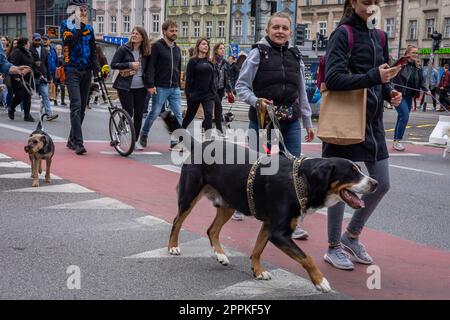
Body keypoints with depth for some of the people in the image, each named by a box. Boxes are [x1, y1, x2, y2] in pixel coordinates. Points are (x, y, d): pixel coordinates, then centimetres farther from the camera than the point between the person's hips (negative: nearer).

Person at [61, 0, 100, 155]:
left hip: (86, 72, 5)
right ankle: (78, 143, -21)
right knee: (76, 105, -16)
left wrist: (96, 70, 4)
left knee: (82, 107, 8)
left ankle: (72, 140, 20)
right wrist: (81, 26, -18)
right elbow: (71, 43, -18)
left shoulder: (89, 28, 13)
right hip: (72, 71, -5)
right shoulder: (66, 25, -1)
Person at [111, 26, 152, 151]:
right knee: (128, 113, -8)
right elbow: (113, 64, -5)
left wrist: (149, 84, 1)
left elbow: (148, 69, 14)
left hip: (140, 88, 4)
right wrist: (129, 64, -16)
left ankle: (135, 141, 15)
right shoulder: (123, 49, -2)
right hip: (125, 87, -4)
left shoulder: (146, 52, 8)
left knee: (138, 114, 4)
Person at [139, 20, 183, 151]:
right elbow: (151, 66, -11)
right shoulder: (157, 46, -5)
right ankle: (144, 134, 25)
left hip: (175, 89, 6)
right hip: (160, 88, -6)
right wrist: (151, 84, -18)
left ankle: (175, 142, 5)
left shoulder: (177, 49, 15)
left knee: (178, 115, -1)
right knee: (154, 113, 1)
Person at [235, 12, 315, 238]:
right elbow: (241, 86, -2)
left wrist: (308, 123, 16)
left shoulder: (295, 57, 10)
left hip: (290, 123, 4)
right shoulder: (258, 53, -3)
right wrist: (256, 101, -20)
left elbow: (302, 93, 15)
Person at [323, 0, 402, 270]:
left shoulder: (378, 36, 12)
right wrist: (373, 77, -28)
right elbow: (333, 78, -20)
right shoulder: (343, 34, -10)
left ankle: (351, 236, 29)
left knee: (382, 185, 11)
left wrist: (390, 92, 0)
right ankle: (334, 248, 17)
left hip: (372, 121, 8)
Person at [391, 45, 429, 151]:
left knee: (402, 118, 10)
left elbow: (421, 81, 18)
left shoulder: (418, 68, 11)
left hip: (409, 97, 7)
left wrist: (426, 90, 2)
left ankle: (396, 141, 18)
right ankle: (397, 141, -9)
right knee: (405, 116, -17)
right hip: (399, 95, -7)